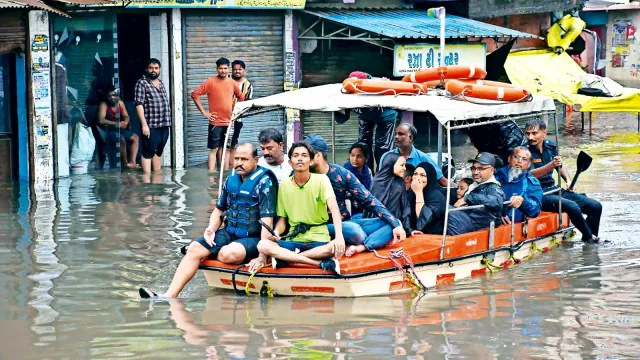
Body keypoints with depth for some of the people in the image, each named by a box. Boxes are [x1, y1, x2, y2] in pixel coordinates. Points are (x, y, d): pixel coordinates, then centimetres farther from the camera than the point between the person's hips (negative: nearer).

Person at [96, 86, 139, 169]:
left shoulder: (120, 103, 9)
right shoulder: (104, 105, -10)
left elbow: (126, 117, 17)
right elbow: (101, 120, -22)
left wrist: (125, 122, -9)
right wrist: (116, 124, -24)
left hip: (120, 130, 7)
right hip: (108, 130, -7)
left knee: (135, 137, -8)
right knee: (121, 139, -33)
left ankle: (132, 162, -17)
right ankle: (125, 163, -21)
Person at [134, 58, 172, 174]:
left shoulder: (161, 84, 17)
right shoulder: (142, 83, -6)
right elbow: (139, 104, -12)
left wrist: (168, 123, 18)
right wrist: (144, 124, -18)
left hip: (164, 125, 7)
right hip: (150, 126, -7)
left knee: (158, 152, 13)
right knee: (148, 152, -5)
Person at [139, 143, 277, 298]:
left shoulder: (264, 182, -13)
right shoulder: (231, 178, 9)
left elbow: (267, 221, -19)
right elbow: (219, 209, 20)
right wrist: (211, 229, -2)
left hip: (253, 238, -7)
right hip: (229, 233, 7)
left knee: (229, 253, -37)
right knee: (194, 248, -13)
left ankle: (213, 255, 0)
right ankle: (169, 296, -20)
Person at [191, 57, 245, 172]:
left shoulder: (232, 83, 7)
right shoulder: (210, 82, -6)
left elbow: (241, 97, 22)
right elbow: (195, 94, -8)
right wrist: (203, 112, -10)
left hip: (229, 122, 4)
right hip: (215, 122, -4)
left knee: (225, 148, 11)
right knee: (214, 149, -6)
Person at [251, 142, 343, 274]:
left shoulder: (321, 180, -4)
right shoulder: (284, 185, 7)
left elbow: (333, 207, -19)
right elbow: (282, 219, 12)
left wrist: (339, 236, -37)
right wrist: (276, 233, -12)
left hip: (319, 240, -3)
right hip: (293, 241, 3)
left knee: (338, 248, -36)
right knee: (263, 245, -27)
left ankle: (285, 258, -24)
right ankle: (321, 263, -29)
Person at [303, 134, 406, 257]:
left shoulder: (341, 173, -2)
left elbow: (368, 200, -4)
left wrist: (395, 224, -11)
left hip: (345, 223, 4)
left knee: (392, 224, -11)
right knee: (353, 230, -36)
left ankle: (358, 247, -31)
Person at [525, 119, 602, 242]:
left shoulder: (551, 146, 9)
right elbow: (530, 174, -23)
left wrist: (568, 180, 9)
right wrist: (552, 165, -33)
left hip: (554, 189, 7)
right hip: (539, 195, -7)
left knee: (595, 206, -2)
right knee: (572, 207, -30)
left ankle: (589, 240, 12)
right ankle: (590, 237, -8)